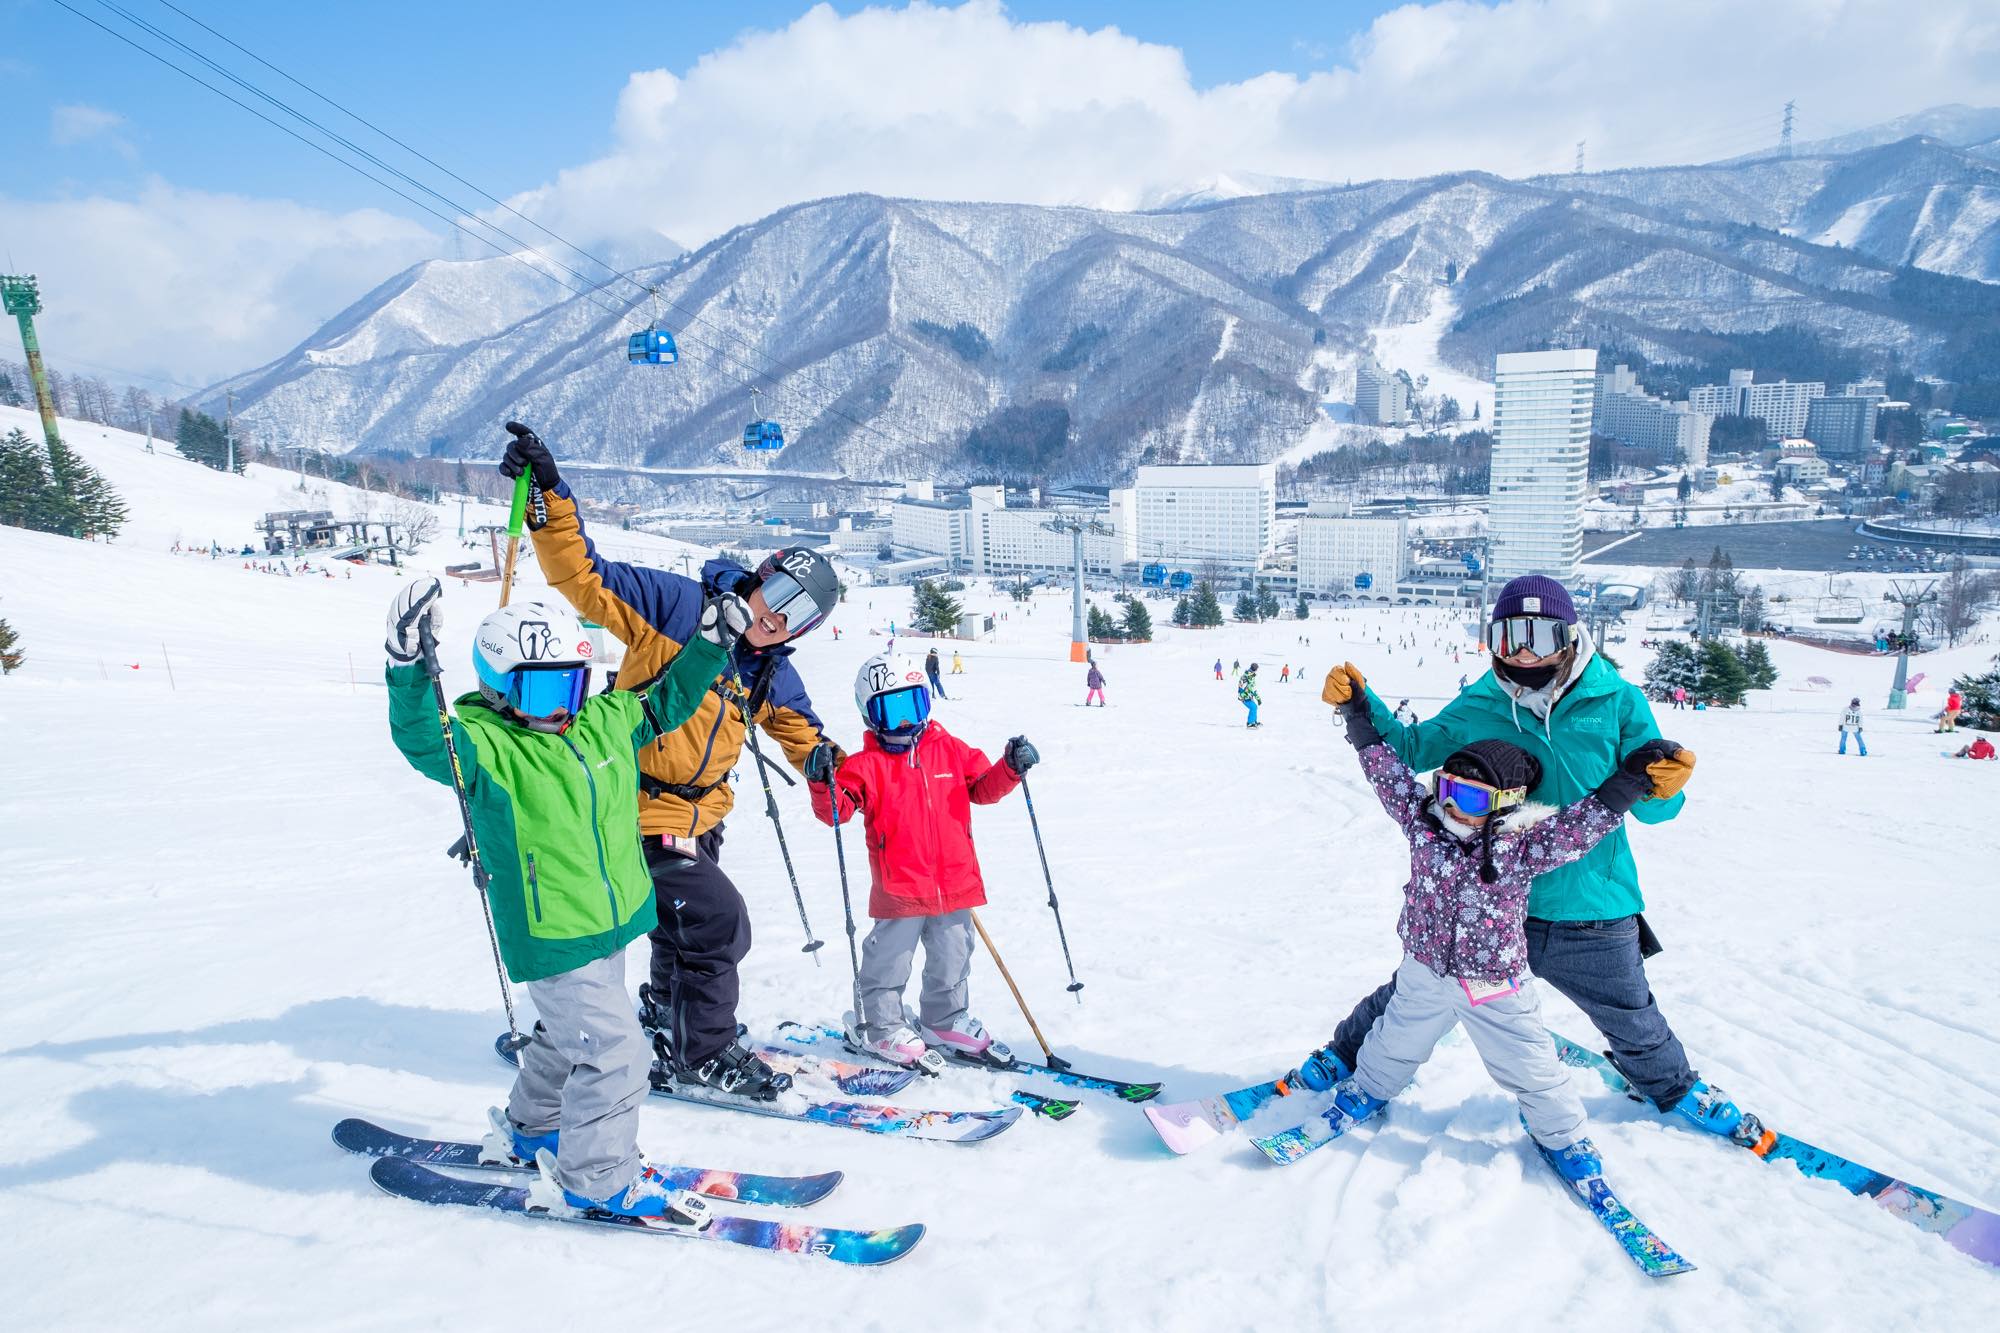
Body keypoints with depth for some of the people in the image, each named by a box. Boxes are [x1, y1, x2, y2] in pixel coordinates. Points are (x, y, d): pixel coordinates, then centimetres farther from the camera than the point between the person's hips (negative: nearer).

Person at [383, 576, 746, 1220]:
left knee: (570, 1035, 26)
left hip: (612, 924, 8)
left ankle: (532, 1129, 50)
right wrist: (410, 669, -49)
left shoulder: (607, 722, 1)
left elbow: (667, 700, 15)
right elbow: (422, 741, -34)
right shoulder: (484, 747, -16)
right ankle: (597, 1179, 11)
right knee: (612, 1049, -7)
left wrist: (711, 642, 9)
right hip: (552, 941, -8)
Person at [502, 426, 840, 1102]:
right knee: (717, 922, -8)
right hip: (641, 812, -8)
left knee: (687, 928, 22)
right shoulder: (679, 604, -17)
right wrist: (548, 496, -34)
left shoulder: (773, 674, 2)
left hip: (701, 817, 8)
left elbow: (796, 725, 19)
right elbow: (585, 577, -23)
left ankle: (665, 1020, 48)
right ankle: (704, 1055, 12)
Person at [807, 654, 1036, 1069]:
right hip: (898, 888, -4)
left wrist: (1010, 768, -5)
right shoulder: (866, 765, -6)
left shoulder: (951, 750, 5)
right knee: (889, 960, 6)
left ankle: (945, 1022, 36)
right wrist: (824, 783, -31)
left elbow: (983, 788, 11)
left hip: (955, 880, 4)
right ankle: (881, 1027, 25)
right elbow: (836, 810, -12)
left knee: (952, 960, 18)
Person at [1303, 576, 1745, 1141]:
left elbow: (1647, 807, -6)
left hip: (1591, 915, 0)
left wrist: (1663, 788, -29)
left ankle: (1671, 1086, 54)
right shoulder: (1478, 706, -6)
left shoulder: (1617, 702, -11)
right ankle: (1349, 1053, 40)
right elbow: (1408, 750, 7)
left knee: (1633, 1022, 22)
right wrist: (1358, 703, -7)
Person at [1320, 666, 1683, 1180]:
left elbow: (1584, 822, -27)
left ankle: (1562, 1133, 37)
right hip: (1425, 970, 3)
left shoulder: (1523, 846, -20)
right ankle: (1365, 1092, 49)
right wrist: (1359, 716, -9)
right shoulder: (1423, 822, -12)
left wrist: (1633, 778, -37)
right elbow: (1387, 770, -8)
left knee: (1529, 1068, 12)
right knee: (1395, 1043, 23)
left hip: (1497, 986, -2)